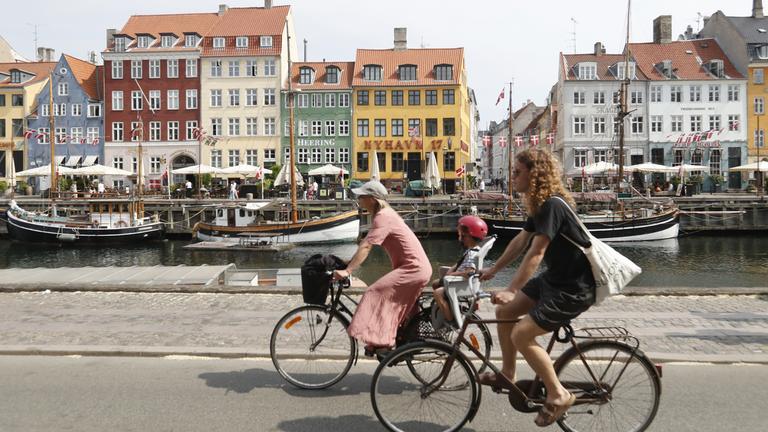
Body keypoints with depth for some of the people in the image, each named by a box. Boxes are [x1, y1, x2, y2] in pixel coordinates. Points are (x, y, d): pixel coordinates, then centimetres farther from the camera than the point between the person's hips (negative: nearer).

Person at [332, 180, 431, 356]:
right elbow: (365, 243, 19)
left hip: (413, 268, -11)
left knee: (376, 292, -18)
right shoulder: (385, 213, 14)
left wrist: (347, 271, -31)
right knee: (394, 304, 21)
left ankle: (379, 342, -18)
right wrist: (349, 262, 15)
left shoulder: (383, 217, -18)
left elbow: (366, 247, -27)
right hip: (419, 268, 11)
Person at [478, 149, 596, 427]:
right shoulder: (540, 204, 6)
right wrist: (493, 270, 19)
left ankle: (558, 395, 4)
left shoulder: (552, 205, -24)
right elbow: (520, 241, 14)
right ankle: (507, 374, 26)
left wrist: (511, 290, -30)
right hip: (554, 278, 10)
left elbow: (536, 253, -29)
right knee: (504, 312, 10)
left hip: (574, 288, -10)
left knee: (521, 335, -14)